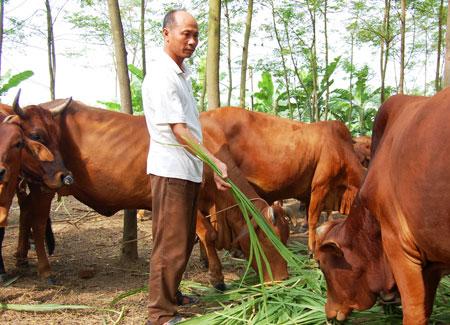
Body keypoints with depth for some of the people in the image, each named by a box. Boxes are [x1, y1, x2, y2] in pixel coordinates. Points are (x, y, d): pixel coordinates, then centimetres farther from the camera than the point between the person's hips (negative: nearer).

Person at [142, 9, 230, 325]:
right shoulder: (161, 76, -17)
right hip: (171, 169, -10)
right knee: (171, 244, -5)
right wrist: (215, 162, -30)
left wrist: (207, 164, 15)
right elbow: (178, 130, -23)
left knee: (185, 240, 20)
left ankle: (171, 294, 35)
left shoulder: (183, 73, 12)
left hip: (190, 170, 10)